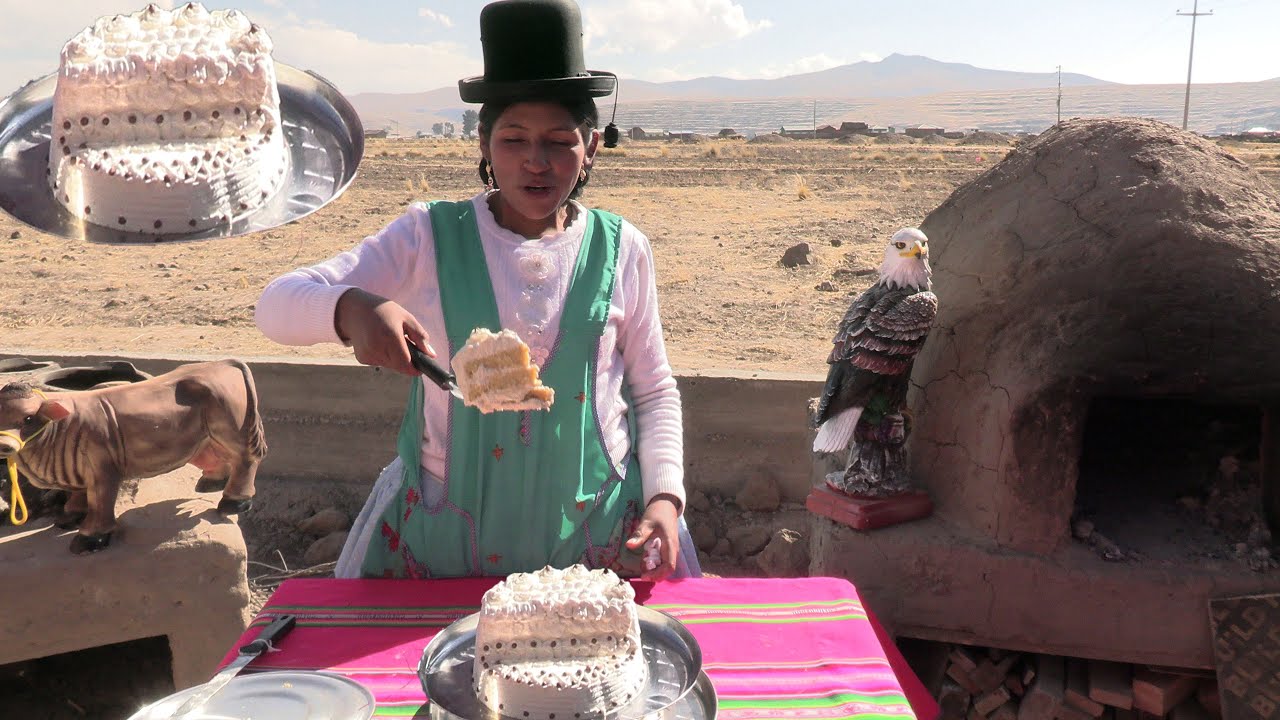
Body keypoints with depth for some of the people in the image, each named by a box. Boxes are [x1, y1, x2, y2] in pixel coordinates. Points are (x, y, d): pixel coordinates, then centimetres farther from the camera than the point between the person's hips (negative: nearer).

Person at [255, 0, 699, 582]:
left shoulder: (622, 251, -2)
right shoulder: (429, 237, -5)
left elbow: (655, 393, 7)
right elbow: (276, 305, -9)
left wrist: (665, 498, -8)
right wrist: (351, 309, -31)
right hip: (445, 536, 0)